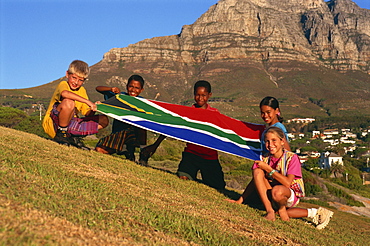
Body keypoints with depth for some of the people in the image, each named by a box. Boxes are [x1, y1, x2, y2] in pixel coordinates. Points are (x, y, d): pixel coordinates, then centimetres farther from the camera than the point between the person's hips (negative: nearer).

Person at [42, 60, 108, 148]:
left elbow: (87, 113, 9)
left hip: (71, 124, 7)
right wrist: (87, 101, -36)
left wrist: (93, 109, -14)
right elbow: (64, 93, -37)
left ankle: (74, 137, 1)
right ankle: (60, 134, -17)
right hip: (53, 124, -7)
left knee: (104, 120, -1)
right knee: (69, 102, -35)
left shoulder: (82, 90, 12)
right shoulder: (63, 84, -9)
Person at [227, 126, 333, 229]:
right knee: (257, 171, -18)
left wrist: (268, 169, -23)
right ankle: (269, 210, -18)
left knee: (277, 191, -41)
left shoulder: (291, 158, -12)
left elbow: (287, 183, -24)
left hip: (291, 196, -6)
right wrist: (240, 200, -2)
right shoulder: (265, 159, 1)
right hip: (269, 196, 6)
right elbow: (255, 181, 4)